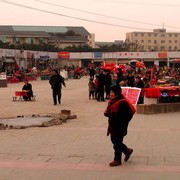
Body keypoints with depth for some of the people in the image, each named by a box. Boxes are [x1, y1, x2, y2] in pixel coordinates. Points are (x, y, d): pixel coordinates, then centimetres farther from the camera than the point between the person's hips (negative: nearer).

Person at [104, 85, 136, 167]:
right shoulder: (112, 101, 7)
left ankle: (117, 160, 16)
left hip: (120, 127, -9)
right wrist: (106, 113, -5)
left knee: (117, 142, 1)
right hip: (113, 126, 9)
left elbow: (127, 116, -22)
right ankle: (127, 151, 38)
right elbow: (109, 112, 18)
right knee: (114, 141, 18)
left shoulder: (122, 103, -21)